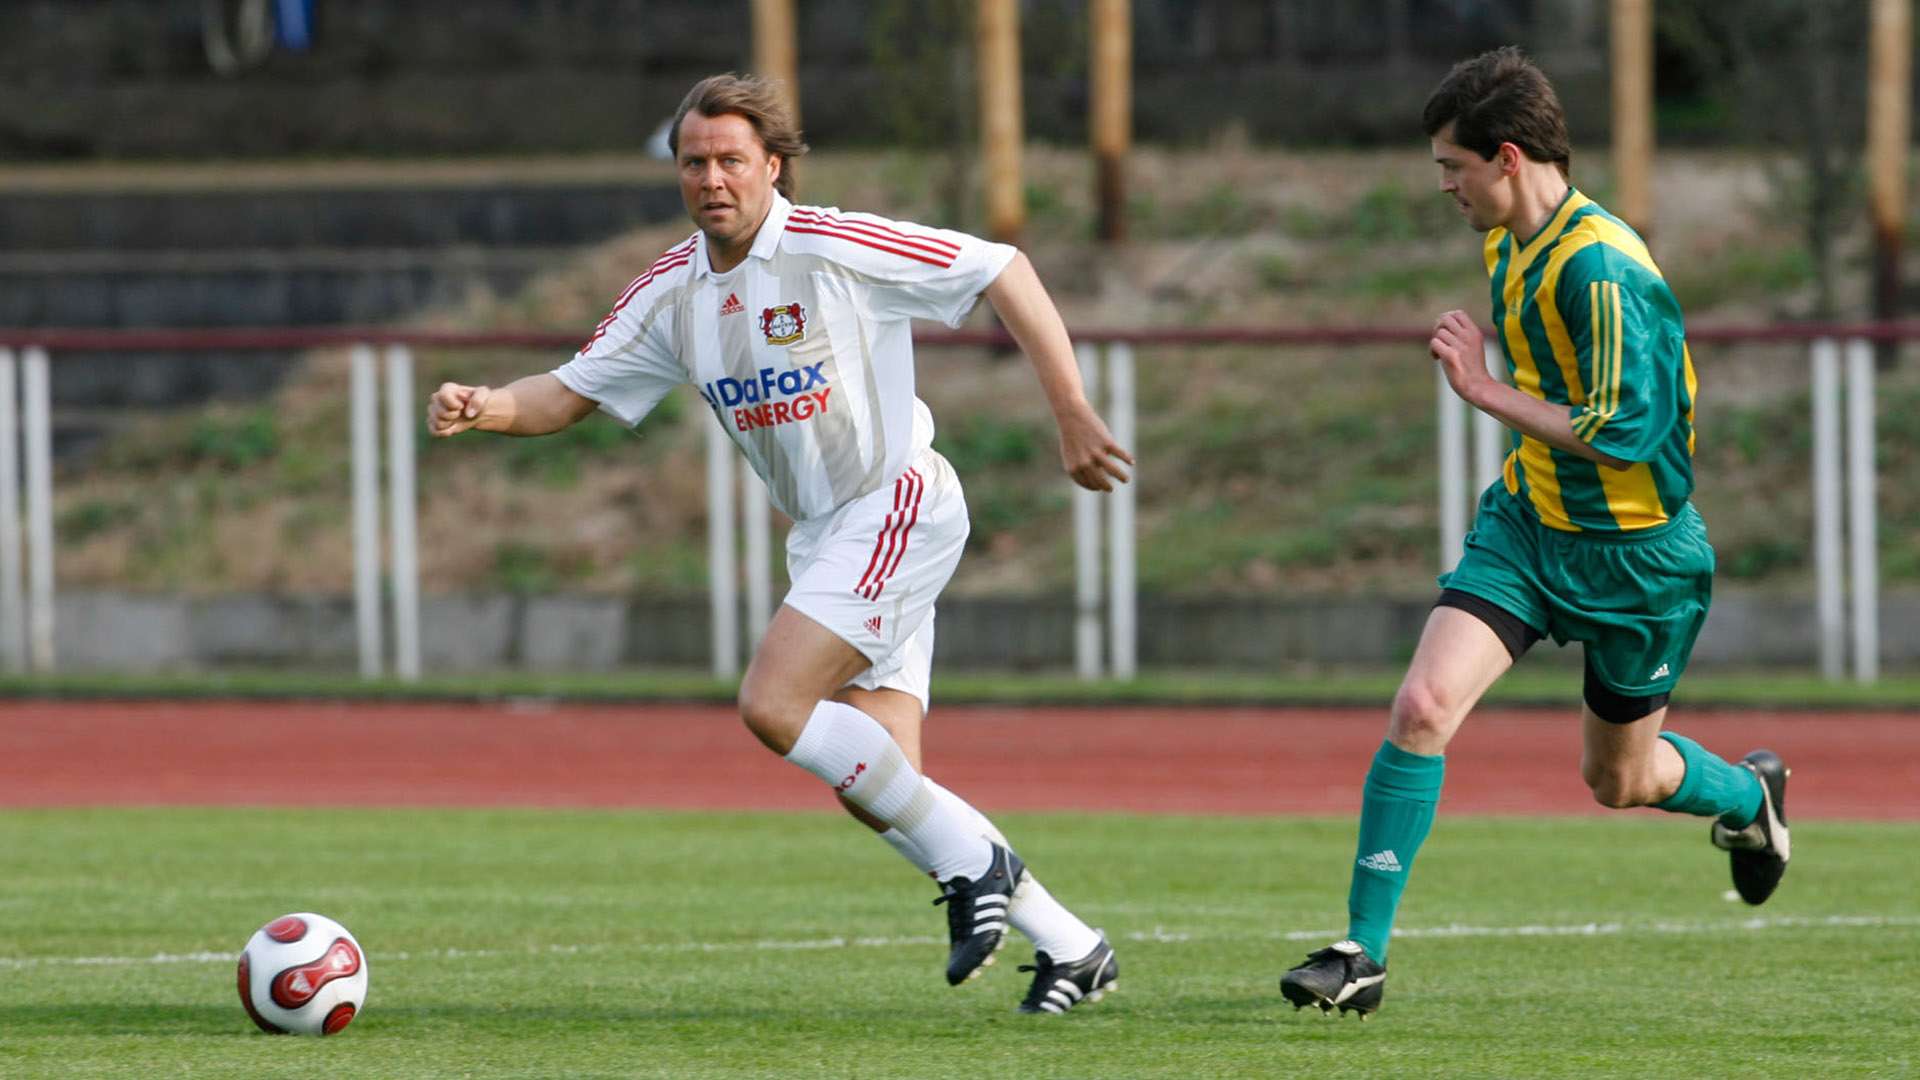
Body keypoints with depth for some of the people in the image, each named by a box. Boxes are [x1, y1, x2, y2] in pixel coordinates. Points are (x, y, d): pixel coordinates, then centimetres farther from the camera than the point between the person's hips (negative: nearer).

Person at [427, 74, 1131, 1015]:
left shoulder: (835, 248, -15)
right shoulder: (672, 292, 4)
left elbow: (1003, 271, -11)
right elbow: (571, 392, 8)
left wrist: (1072, 416, -14)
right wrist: (482, 408, -14)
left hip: (897, 505, -8)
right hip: (823, 534, 8)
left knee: (773, 706, -21)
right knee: (872, 785, 2)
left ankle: (970, 862, -8)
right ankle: (1071, 949, 13)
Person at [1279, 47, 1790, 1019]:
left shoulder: (1601, 269, -26)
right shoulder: (1510, 244, 2)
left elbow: (1622, 430, -30)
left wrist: (1487, 391, -26)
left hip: (1631, 554, -6)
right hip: (1527, 521, 6)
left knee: (1619, 780, 12)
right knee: (1422, 708, -14)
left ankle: (1748, 795, 48)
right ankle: (1364, 950, -10)